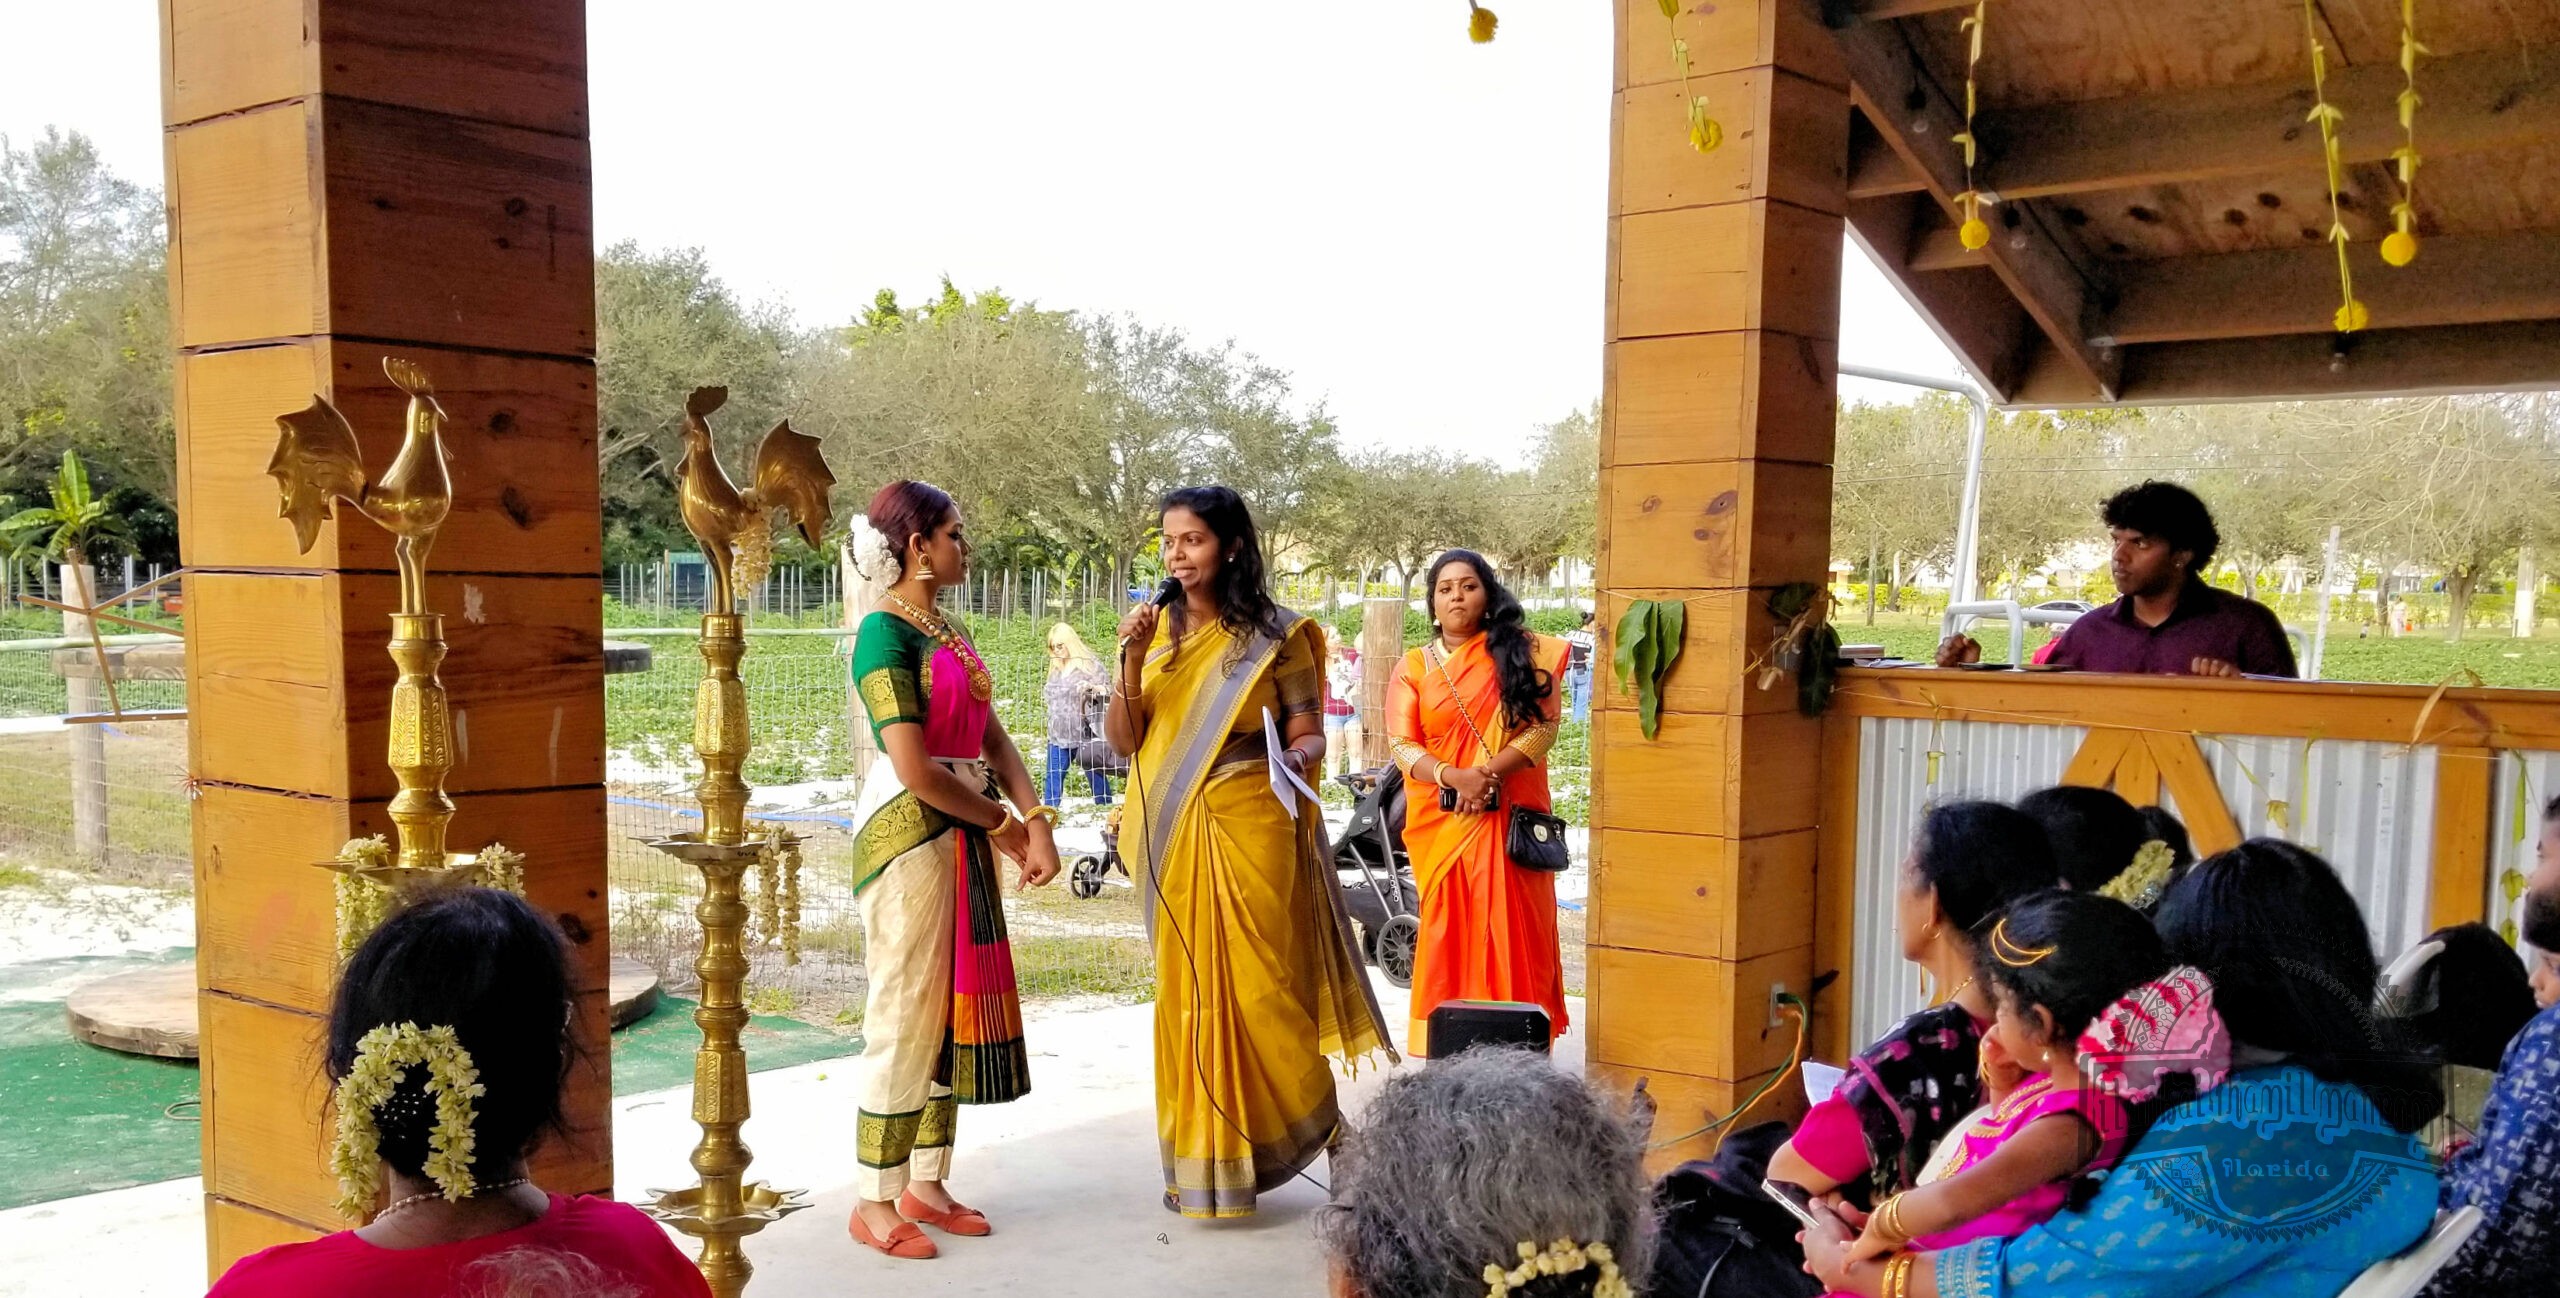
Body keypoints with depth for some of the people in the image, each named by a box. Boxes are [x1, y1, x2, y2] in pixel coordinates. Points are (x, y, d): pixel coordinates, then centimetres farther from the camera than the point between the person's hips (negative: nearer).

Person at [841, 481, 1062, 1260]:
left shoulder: (947, 631, 12)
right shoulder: (887, 634, -15)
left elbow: (993, 737, 8)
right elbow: (915, 771, -21)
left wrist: (1036, 823, -6)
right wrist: (1005, 823, -9)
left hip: (966, 834, 9)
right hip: (910, 834, -9)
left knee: (956, 1008, 13)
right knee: (906, 1015, -1)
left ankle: (925, 1182, 25)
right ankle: (874, 1201, 11)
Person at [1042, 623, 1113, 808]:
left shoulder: (1089, 664, -4)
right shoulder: (1056, 668, 16)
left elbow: (1108, 691, -10)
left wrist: (1092, 688, -26)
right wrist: (1046, 694, 13)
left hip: (1085, 734, -6)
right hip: (1058, 735, 6)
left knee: (1096, 776, 3)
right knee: (1053, 777, 4)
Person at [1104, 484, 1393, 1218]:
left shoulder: (1274, 636, -3)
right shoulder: (1157, 632, 6)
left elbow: (1309, 733, -3)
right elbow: (1123, 740, 2)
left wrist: (1296, 758, -25)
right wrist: (1132, 662, -12)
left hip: (1250, 830, -3)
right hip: (1175, 835, 4)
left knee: (1259, 988, -1)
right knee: (1188, 992, 7)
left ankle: (1317, 1124, 22)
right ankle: (1199, 1163, 18)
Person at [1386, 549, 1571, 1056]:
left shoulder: (1523, 653, 7)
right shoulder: (1413, 667, 9)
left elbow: (1543, 727, -1)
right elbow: (1402, 746, 0)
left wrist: (1490, 772, -15)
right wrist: (1455, 777, -18)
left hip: (1509, 816, -1)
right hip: (1441, 821, 1)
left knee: (1512, 932, -3)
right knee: (1448, 934, 1)